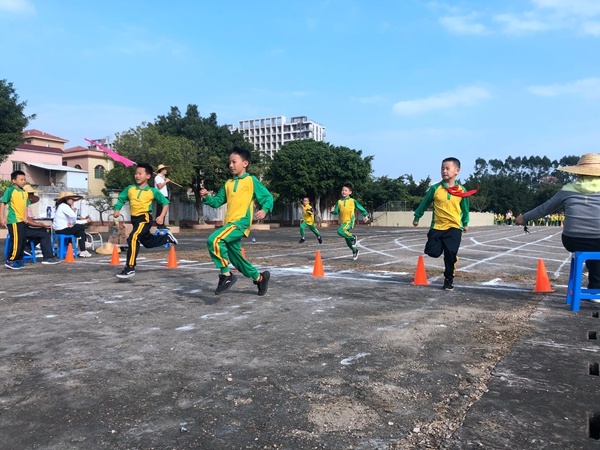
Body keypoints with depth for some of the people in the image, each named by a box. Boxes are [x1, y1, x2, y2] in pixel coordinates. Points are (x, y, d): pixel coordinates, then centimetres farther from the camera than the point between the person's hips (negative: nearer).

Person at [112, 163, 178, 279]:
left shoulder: (153, 191, -7)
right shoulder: (130, 189, 2)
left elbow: (166, 203, 0)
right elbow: (121, 199, 13)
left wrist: (162, 216, -13)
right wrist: (117, 210, -5)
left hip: (145, 218, -6)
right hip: (134, 219, 6)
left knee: (133, 239, -24)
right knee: (148, 242, 20)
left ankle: (130, 268, -17)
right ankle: (167, 237, 47)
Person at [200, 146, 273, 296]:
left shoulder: (252, 180, 1)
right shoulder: (228, 183, 17)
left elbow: (268, 197, -2)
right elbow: (217, 201, 18)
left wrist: (264, 210, -20)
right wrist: (207, 197, -2)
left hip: (241, 222, -7)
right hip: (230, 223, 7)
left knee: (214, 240, -29)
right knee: (237, 260, 14)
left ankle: (226, 275, -16)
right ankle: (260, 278, 36)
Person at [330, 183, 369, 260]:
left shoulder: (352, 201, 0)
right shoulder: (339, 202, 8)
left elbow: (361, 208, 8)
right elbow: (336, 211, 6)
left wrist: (366, 215, 9)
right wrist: (333, 211, -15)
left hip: (349, 221, -5)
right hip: (343, 222, 5)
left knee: (340, 231, -32)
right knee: (348, 241, 13)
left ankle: (353, 237, -9)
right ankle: (355, 251, 37)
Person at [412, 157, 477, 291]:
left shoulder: (461, 190, -2)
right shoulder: (435, 188, -5)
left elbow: (465, 209, 11)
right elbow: (425, 203, 7)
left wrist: (465, 223, 19)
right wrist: (417, 217, 14)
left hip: (454, 227, 0)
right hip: (437, 226, 1)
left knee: (450, 255, -5)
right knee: (432, 252, -4)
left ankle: (449, 279, 14)